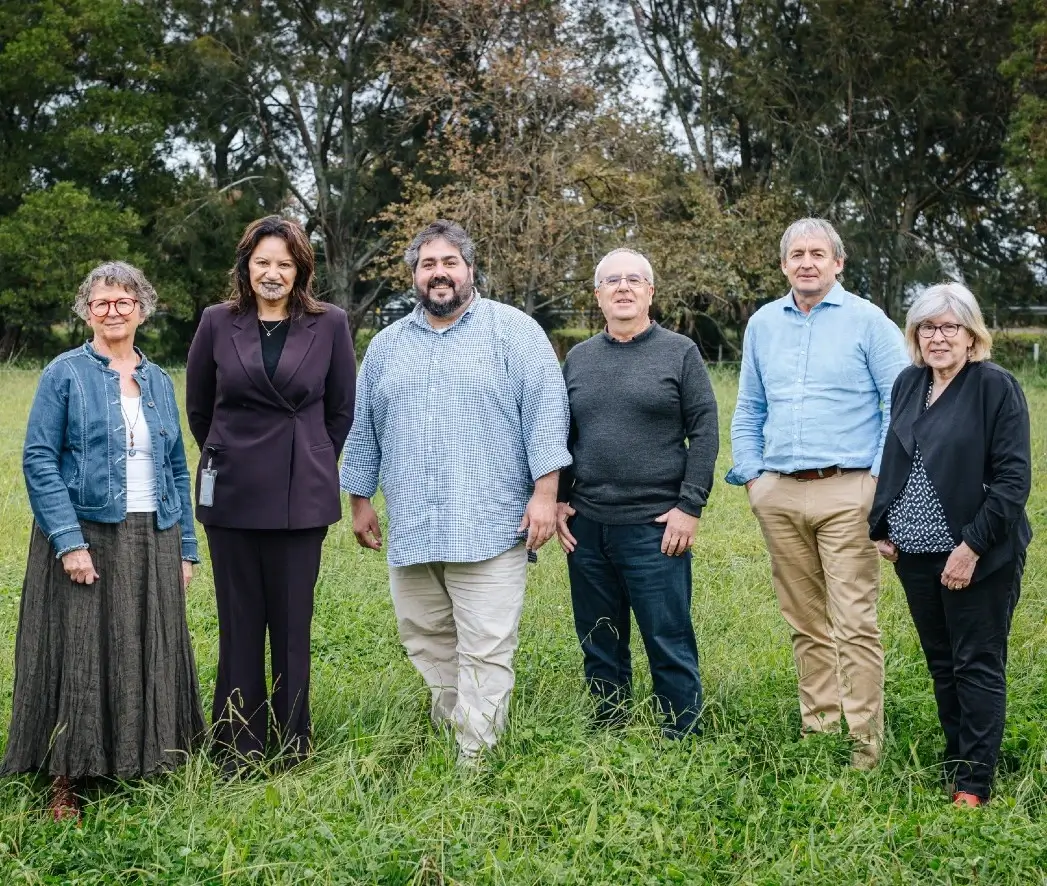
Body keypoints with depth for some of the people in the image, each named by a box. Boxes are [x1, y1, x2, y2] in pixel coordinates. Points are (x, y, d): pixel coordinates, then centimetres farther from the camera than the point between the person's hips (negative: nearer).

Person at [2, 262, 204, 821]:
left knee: (150, 656, 9)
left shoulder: (158, 381, 12)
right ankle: (66, 781, 9)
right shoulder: (65, 374, -3)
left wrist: (185, 548, 10)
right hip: (86, 537, -4)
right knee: (79, 656, 0)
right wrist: (69, 541, -17)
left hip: (153, 541, 4)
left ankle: (146, 764, 21)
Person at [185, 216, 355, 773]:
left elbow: (342, 409, 9)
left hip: (301, 496, -1)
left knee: (292, 624, 4)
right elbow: (198, 407, 14)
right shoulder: (219, 323, 3)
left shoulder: (329, 325, 0)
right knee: (239, 624, 5)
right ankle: (237, 753, 14)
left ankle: (292, 749, 15)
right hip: (231, 494, 1)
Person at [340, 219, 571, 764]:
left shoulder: (513, 331, 1)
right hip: (411, 532, 5)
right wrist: (360, 500, 18)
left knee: (486, 652, -6)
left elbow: (546, 412, -5)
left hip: (489, 528, -5)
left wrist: (545, 493, -12)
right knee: (426, 643, 10)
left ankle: (475, 760, 0)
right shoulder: (387, 346, 16)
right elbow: (364, 430, 21)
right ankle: (447, 734, 25)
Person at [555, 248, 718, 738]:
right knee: (600, 649, 12)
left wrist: (690, 506, -9)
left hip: (655, 528, -4)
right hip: (587, 527, 4)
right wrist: (559, 500, 8)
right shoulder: (578, 359, 12)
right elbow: (560, 435, 18)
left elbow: (704, 431, -3)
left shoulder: (680, 352, 1)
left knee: (670, 645, -1)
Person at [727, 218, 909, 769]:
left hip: (845, 492, -5)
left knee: (855, 624, -9)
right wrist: (751, 475, 9)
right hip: (779, 496, 5)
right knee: (805, 624, 9)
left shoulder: (867, 322, 0)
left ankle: (864, 745, -6)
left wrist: (881, 480, -9)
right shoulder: (763, 325, 14)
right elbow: (748, 411, 21)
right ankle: (817, 729, 17)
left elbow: (900, 407, -1)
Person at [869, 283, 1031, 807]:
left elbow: (1013, 478, -14)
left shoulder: (996, 387, -10)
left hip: (977, 558, -6)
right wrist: (882, 528, 11)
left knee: (977, 666, 1)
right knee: (942, 664, 15)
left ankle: (974, 784, 8)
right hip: (916, 554, 6)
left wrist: (972, 547, -18)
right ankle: (955, 761, 27)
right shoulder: (908, 384, 9)